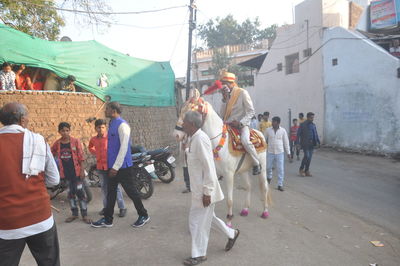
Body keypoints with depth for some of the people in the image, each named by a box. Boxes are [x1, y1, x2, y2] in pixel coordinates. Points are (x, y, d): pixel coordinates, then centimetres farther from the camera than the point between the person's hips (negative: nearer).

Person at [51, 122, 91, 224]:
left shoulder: (75, 141, -7)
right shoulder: (57, 143, 1)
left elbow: (81, 157, -6)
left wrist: (82, 170, -9)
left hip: (76, 171, -3)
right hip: (65, 173, 3)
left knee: (81, 192, -1)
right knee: (70, 193, 12)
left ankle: (84, 215, 7)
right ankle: (74, 214, 25)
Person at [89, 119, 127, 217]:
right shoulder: (93, 139, 6)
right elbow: (90, 147, 27)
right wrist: (96, 153, 11)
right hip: (100, 166, 5)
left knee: (115, 187, -2)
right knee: (104, 187, 15)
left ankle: (122, 207, 3)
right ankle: (106, 206, 27)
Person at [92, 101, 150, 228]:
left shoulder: (122, 125, -16)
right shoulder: (112, 124, 11)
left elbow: (124, 147, -21)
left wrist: (116, 166, -21)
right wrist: (111, 165, 15)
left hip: (122, 166, -9)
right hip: (112, 166, 9)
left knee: (131, 191, 3)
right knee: (111, 192, 14)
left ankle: (143, 215, 19)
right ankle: (107, 219, 26)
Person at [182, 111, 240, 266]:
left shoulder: (200, 139, -22)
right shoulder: (193, 138, 8)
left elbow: (209, 167, -24)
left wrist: (207, 192, -22)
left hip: (204, 191, -9)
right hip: (198, 189, 9)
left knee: (197, 222, 4)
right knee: (207, 217, 23)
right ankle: (231, 234, 41)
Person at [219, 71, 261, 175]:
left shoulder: (242, 92, -4)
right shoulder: (226, 95, 10)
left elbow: (251, 112, -7)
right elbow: (222, 115, 6)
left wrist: (240, 123, -20)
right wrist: (224, 99, -5)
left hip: (242, 124, -6)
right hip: (228, 125, 6)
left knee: (245, 140, -33)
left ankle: (256, 164, -11)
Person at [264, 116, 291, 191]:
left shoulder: (283, 130, -3)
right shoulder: (268, 130, -1)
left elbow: (286, 142, 2)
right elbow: (264, 140, 8)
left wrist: (288, 152, 3)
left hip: (280, 152, -1)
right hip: (270, 152, 1)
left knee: (281, 169, -1)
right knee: (268, 167, 9)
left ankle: (280, 185, 9)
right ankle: (269, 177, 41)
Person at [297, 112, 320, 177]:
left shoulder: (313, 125, 11)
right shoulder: (302, 124, -5)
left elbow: (316, 134, 13)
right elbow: (298, 134, -6)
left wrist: (318, 141, 0)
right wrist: (298, 143, -15)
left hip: (311, 144, 5)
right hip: (305, 143, -5)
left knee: (310, 157, 4)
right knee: (306, 156, -13)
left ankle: (307, 171, 14)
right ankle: (301, 169, 5)